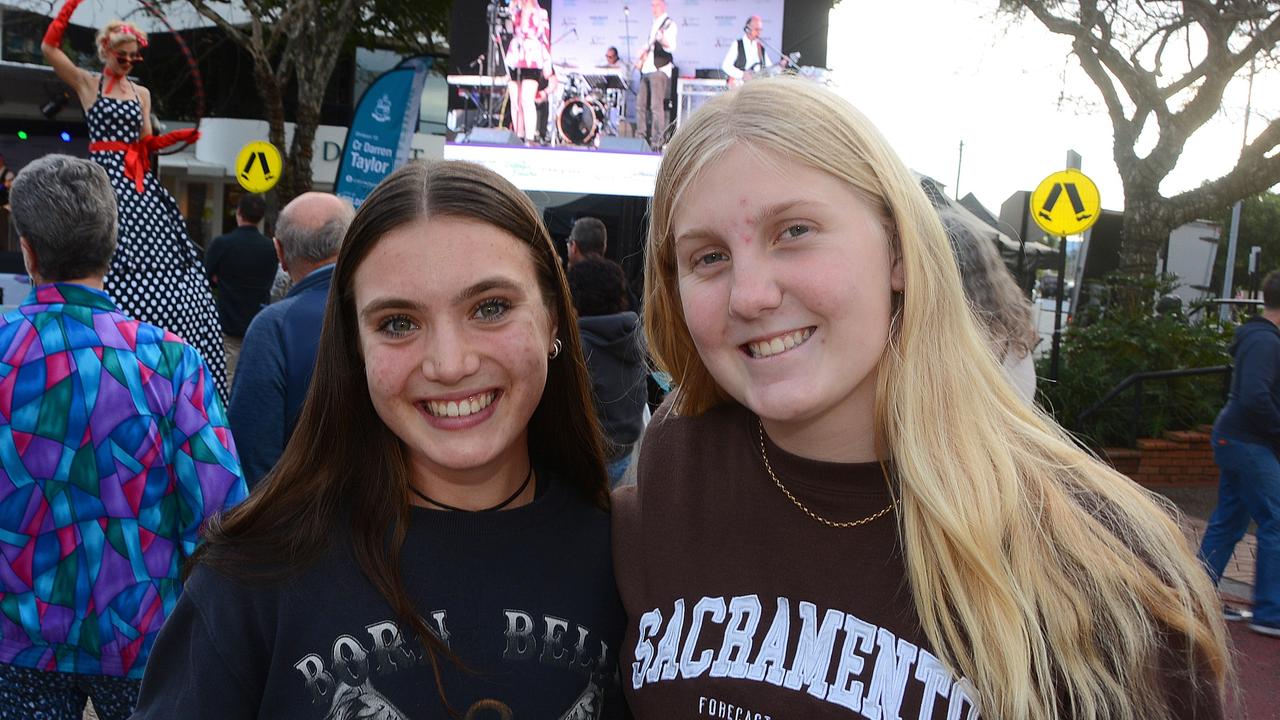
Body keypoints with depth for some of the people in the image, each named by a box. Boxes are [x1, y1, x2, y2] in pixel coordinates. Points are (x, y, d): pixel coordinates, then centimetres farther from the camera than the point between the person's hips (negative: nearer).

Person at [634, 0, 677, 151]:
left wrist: (664, 41, -40)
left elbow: (671, 47, -20)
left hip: (660, 69, -8)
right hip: (647, 69, 8)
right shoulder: (653, 24, 20)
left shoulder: (670, 23, -5)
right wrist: (642, 57, 17)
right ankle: (642, 137, 15)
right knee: (640, 104, 8)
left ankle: (658, 141, -10)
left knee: (656, 106, -12)